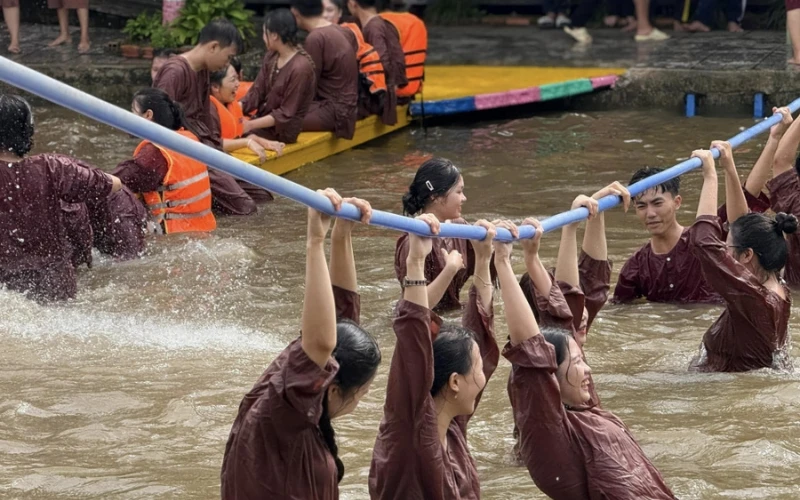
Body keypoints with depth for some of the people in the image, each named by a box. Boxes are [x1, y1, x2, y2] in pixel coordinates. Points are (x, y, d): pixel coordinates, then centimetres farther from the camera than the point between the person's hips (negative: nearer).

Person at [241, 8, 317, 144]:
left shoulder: (300, 68, -22)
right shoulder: (271, 56, 3)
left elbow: (285, 114, -20)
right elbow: (257, 92, 2)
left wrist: (249, 125, -24)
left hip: (282, 128, -7)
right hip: (265, 120, 7)